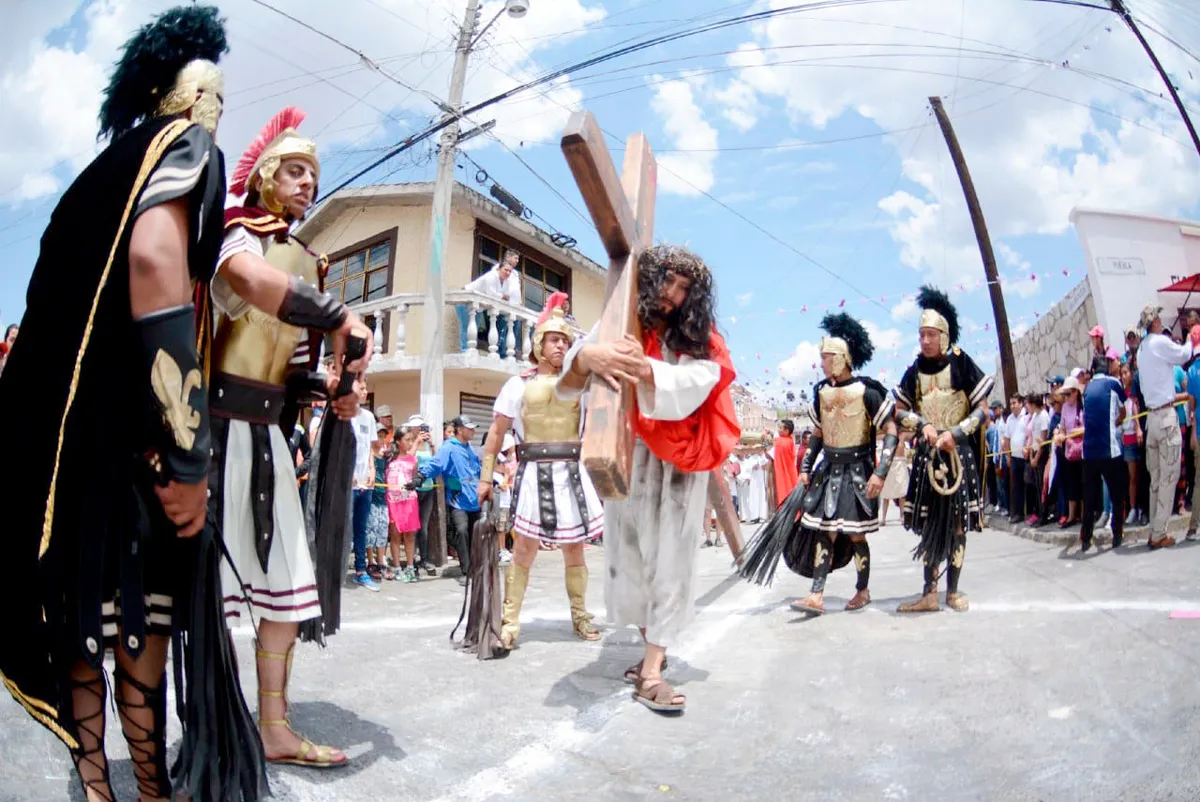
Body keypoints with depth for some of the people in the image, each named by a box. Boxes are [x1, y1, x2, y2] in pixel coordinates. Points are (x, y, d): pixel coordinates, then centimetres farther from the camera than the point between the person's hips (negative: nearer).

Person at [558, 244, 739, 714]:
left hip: (678, 459, 0)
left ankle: (651, 669, -4)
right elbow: (570, 378, -14)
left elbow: (696, 382, -15)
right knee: (630, 550, 3)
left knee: (670, 557, -5)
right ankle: (652, 648, 21)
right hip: (627, 455, 0)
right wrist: (587, 357, -39)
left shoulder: (698, 339, 6)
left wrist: (646, 370, -34)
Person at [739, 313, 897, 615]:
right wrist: (806, 468, 10)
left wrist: (880, 472, -21)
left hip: (857, 471, -5)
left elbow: (891, 432, -13)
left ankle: (863, 591, 24)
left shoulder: (867, 391, -14)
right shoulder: (822, 391, 4)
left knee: (855, 535, 3)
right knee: (825, 532, 1)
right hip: (829, 469, 5)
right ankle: (817, 596, 0)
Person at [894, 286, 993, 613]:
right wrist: (923, 424, -6)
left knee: (957, 522, 1)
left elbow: (982, 409, -3)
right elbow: (899, 411, 12)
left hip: (958, 453, -3)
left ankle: (952, 590, 12)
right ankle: (929, 592, 7)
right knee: (929, 523, 3)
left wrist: (955, 433, -15)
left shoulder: (962, 365, -3)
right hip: (927, 454, 3)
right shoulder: (915, 371, 6)